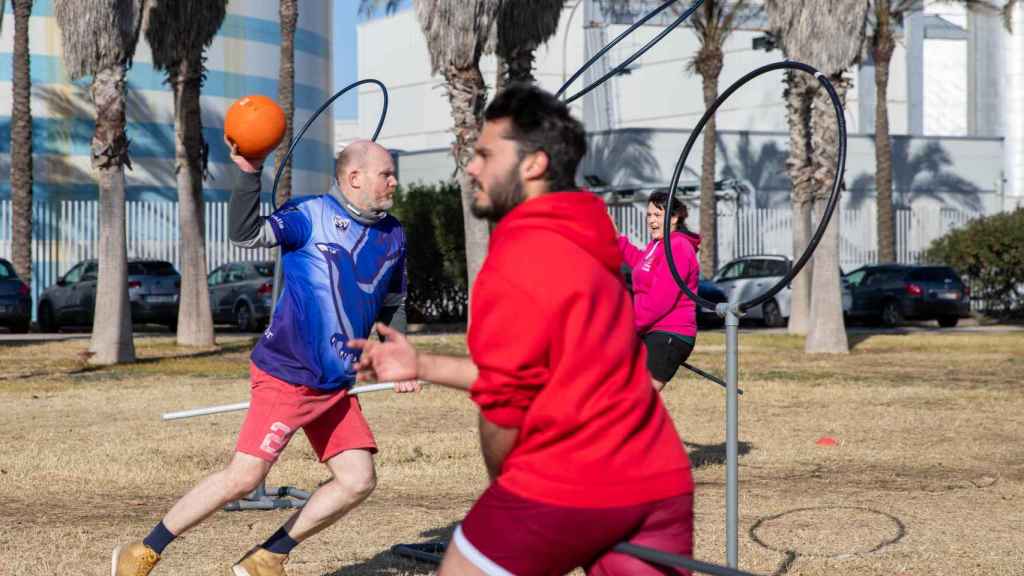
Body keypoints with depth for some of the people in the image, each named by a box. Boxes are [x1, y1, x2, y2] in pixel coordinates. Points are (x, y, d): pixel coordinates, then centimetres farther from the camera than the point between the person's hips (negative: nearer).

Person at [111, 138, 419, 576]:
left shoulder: (391, 236, 10)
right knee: (244, 477, -12)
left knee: (357, 481, 0)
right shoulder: (312, 215, -11)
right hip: (286, 376, -7)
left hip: (336, 386, 7)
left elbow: (392, 306, 24)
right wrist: (249, 173, -34)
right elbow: (246, 234, -25)